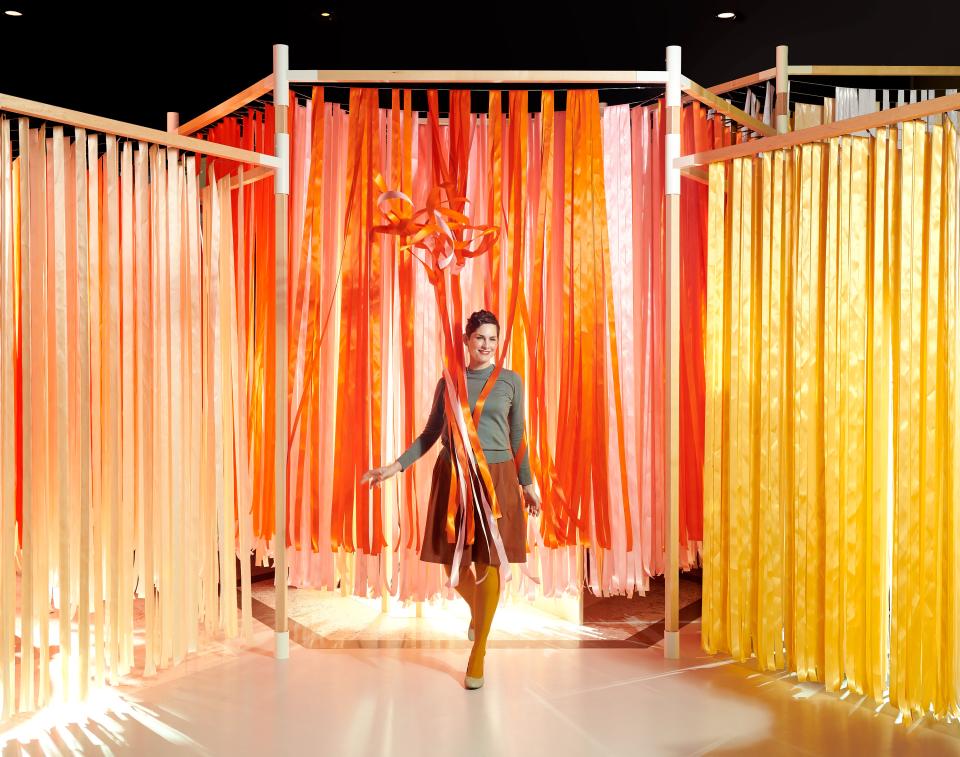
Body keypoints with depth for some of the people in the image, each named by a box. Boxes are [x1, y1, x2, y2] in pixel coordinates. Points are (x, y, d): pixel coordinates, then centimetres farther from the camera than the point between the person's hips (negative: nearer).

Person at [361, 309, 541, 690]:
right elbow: (431, 432, 11)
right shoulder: (449, 380, 7)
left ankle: (478, 653, 12)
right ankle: (477, 610, 40)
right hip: (453, 476, 1)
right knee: (454, 562, 5)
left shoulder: (511, 380, 4)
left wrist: (527, 483, 10)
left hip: (497, 476, -1)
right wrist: (397, 465, 3)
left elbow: (517, 437, 9)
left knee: (487, 563, -1)